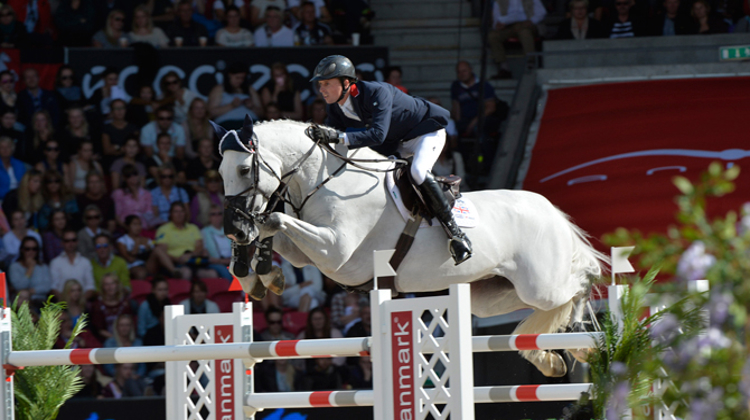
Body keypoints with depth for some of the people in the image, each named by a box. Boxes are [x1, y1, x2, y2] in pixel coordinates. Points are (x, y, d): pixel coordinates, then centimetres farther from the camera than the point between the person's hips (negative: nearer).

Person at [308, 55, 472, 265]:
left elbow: (378, 134, -46)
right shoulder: (335, 108, -11)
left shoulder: (377, 93, -35)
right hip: (395, 143, 9)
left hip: (428, 130, -9)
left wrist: (338, 137, -54)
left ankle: (453, 229, -25)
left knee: (418, 172, -33)